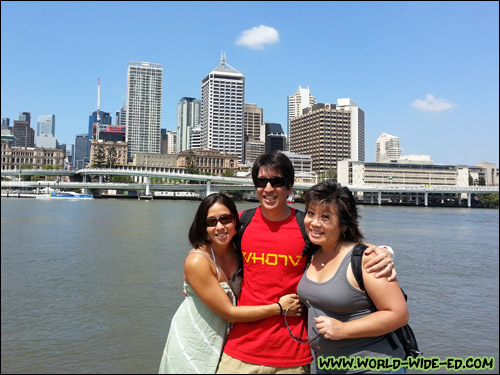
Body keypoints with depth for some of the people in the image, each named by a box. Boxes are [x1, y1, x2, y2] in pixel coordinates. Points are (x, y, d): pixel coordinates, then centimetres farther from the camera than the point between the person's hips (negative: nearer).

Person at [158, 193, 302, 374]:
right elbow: (229, 312, -22)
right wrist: (279, 307, -19)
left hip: (226, 341, 5)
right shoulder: (196, 262, -26)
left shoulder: (238, 251, -8)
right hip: (193, 344, -5)